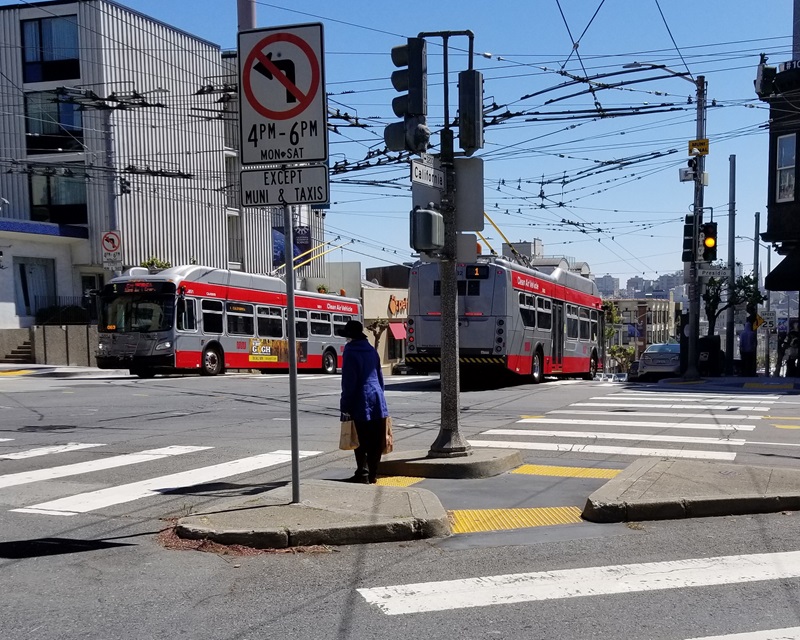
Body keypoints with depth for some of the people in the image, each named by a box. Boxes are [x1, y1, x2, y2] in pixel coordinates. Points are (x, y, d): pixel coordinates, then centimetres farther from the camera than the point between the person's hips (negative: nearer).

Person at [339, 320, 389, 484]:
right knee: (376, 441, 8)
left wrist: (345, 406, -9)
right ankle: (372, 474, 15)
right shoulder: (371, 350, 12)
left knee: (362, 441, -2)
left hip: (361, 402, -6)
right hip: (377, 398, 6)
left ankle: (363, 474, -2)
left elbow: (348, 382, -12)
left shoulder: (350, 352, -9)